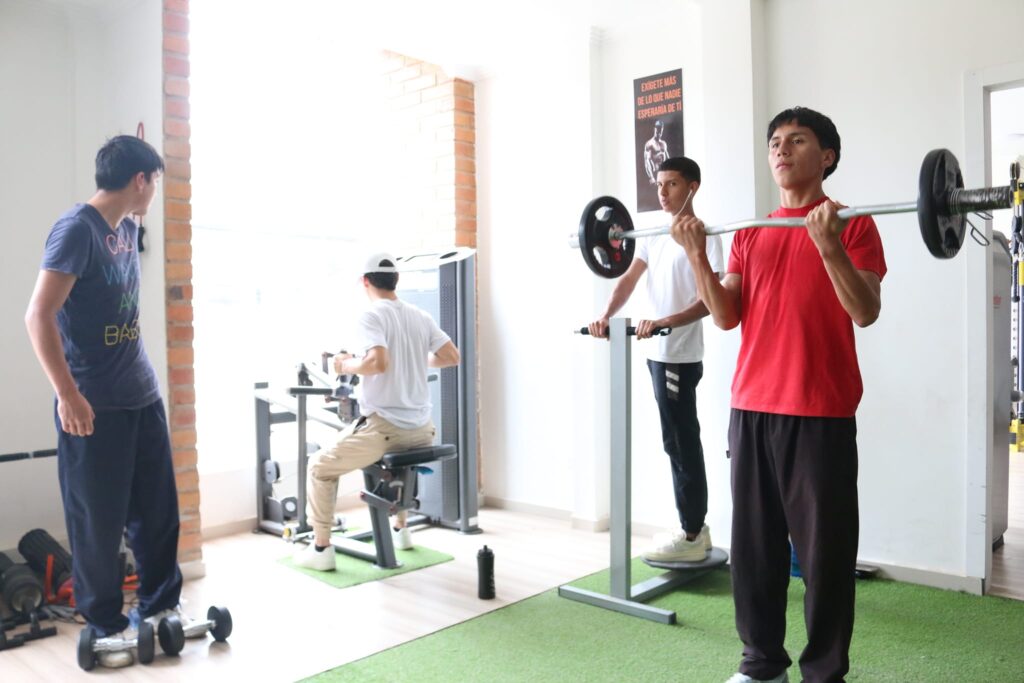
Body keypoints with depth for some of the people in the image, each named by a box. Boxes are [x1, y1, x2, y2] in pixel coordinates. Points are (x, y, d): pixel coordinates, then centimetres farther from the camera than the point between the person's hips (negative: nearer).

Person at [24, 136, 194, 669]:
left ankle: (160, 605, 27)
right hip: (95, 404, -7)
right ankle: (104, 625, 20)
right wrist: (68, 395, -20)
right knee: (98, 520, 5)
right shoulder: (77, 228, -13)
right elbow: (39, 316, -18)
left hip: (143, 395, 7)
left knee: (158, 507, 12)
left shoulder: (127, 228, 10)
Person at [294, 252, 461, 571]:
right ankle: (400, 531, 44)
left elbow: (378, 362, -26)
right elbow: (452, 357, 10)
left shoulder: (372, 315, -11)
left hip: (383, 426, -6)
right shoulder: (421, 317, 8)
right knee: (397, 454, 40)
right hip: (421, 429, 7)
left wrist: (347, 366, -7)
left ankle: (321, 549, 15)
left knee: (320, 468, 14)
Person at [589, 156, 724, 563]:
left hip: (681, 355, -8)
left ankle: (690, 536, 8)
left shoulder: (703, 236, -10)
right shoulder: (654, 235, 14)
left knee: (680, 443, -3)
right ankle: (693, 528, 25)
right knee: (682, 442, 14)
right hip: (659, 352, 8)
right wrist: (605, 316, -7)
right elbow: (629, 279, 9)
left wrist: (667, 321, -30)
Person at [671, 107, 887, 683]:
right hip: (751, 409, 5)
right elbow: (727, 317, 6)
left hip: (821, 413, -5)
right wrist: (696, 254, -4)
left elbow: (866, 312, -13)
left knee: (824, 548, 4)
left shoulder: (852, 224, -1)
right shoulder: (750, 234, 13)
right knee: (754, 543, 12)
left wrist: (828, 245, -24)